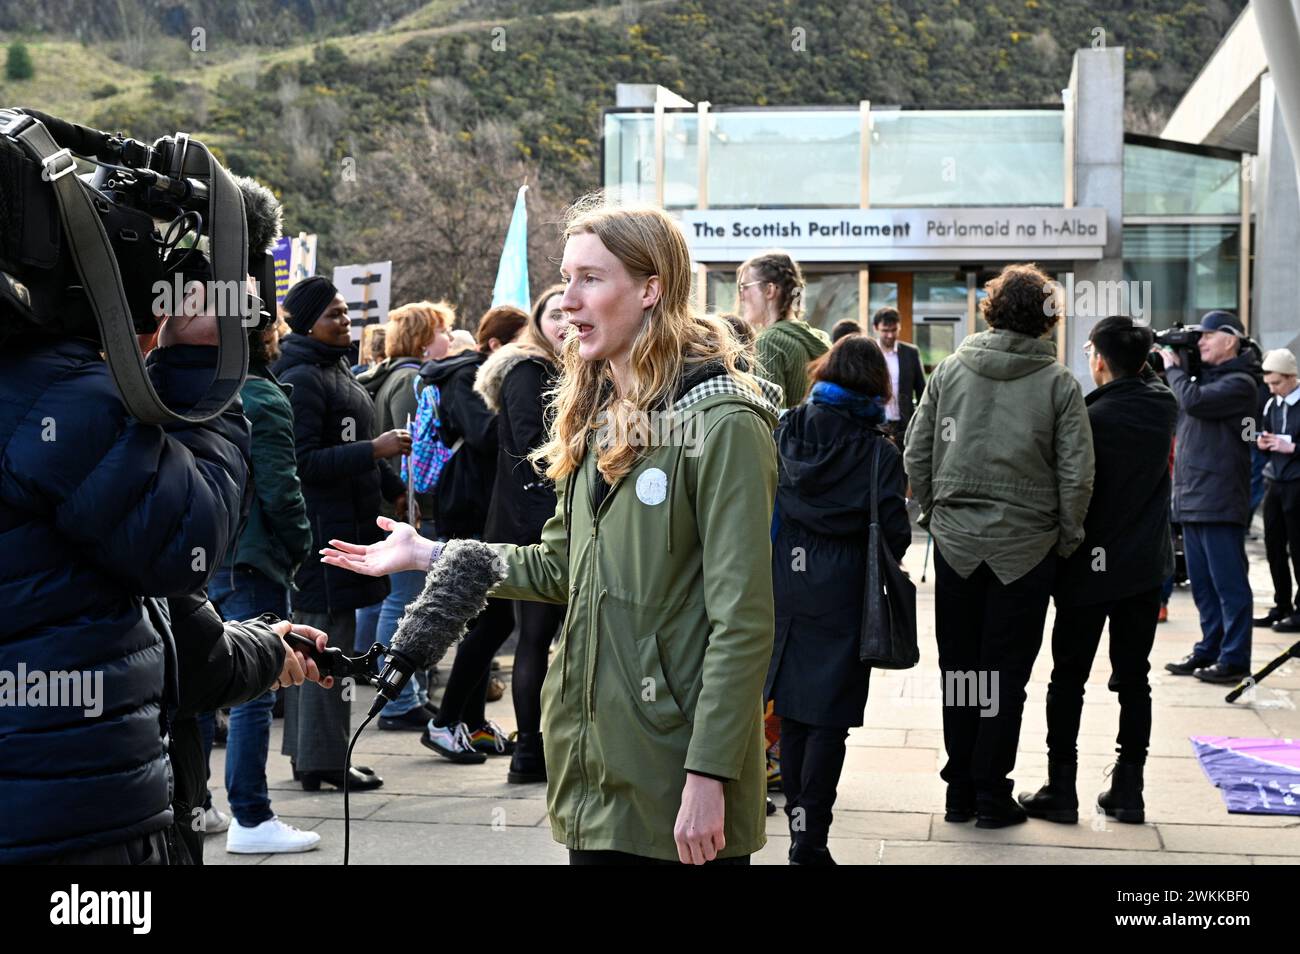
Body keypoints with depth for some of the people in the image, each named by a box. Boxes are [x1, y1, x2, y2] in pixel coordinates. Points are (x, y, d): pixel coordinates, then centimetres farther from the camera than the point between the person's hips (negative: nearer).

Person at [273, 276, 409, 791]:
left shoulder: (336, 370, 16)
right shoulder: (301, 378, -15)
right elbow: (305, 460, -21)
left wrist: (395, 487, 23)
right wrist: (374, 450, -21)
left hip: (346, 521, 10)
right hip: (322, 527, -10)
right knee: (328, 638, -6)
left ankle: (308, 751, 22)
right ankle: (323, 757, 1)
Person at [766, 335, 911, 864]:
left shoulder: (786, 432, -1)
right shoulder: (879, 453, -10)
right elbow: (895, 533, -8)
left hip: (787, 588, 3)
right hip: (843, 597, -3)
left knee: (792, 711, 14)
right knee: (830, 720, 2)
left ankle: (799, 822, 22)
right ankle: (810, 839, 2)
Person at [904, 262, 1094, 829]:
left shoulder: (949, 370, 0)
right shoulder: (1059, 382, -7)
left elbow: (915, 453, 2)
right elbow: (1077, 474, -8)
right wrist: (1067, 538, 4)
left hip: (955, 542, 2)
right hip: (1026, 546, -2)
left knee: (958, 669, 12)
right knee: (1005, 674, 7)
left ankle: (959, 791, 19)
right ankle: (991, 796, 12)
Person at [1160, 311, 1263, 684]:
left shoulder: (1240, 384, -10)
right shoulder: (1203, 374, 17)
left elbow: (1193, 401, -23)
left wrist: (1172, 367, -6)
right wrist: (1168, 361, 7)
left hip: (1219, 500, -9)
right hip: (1191, 497, 9)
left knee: (1228, 583, -4)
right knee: (1202, 583, 15)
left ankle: (1234, 658, 0)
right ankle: (1209, 650, 23)